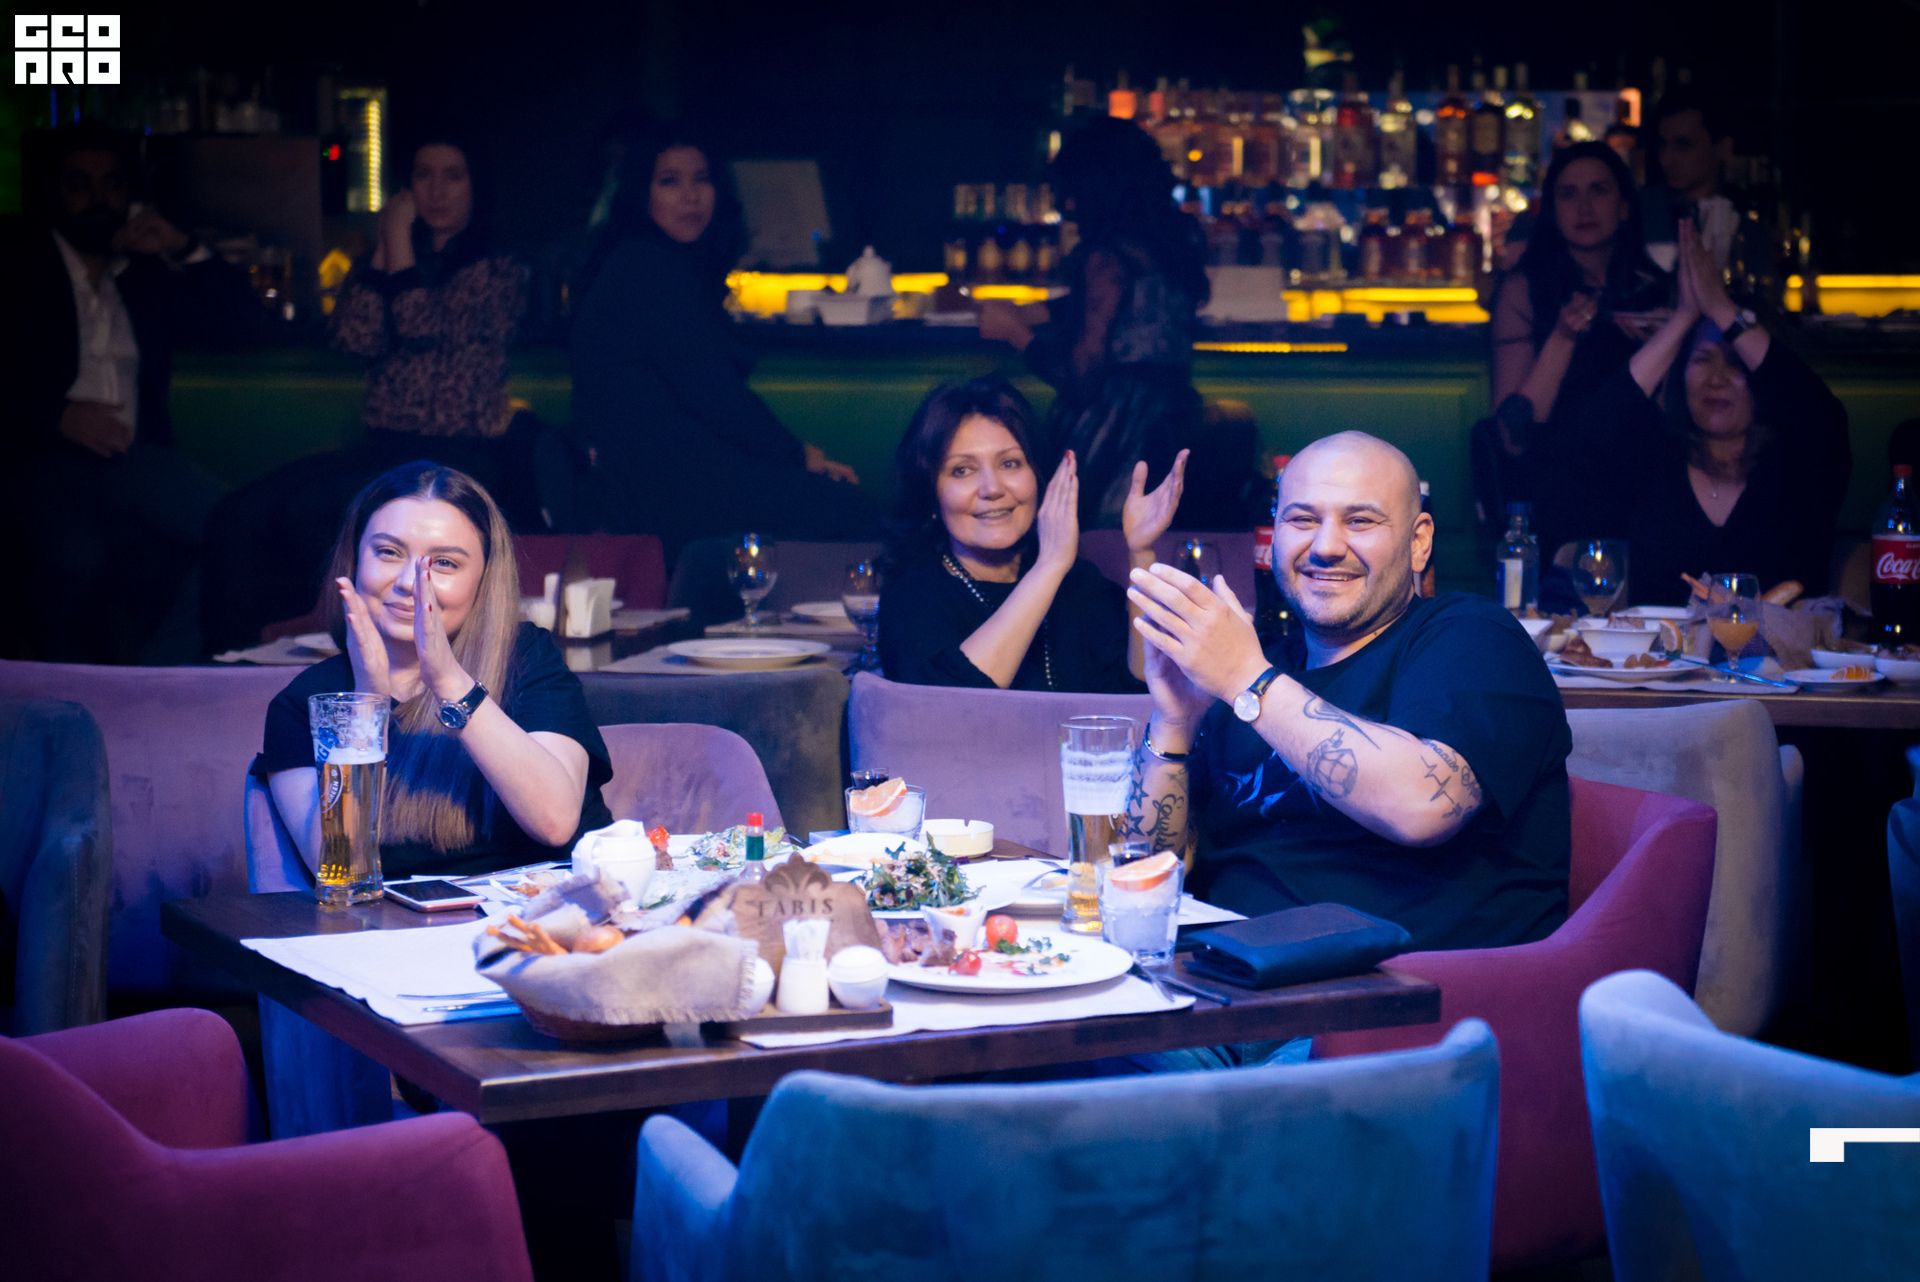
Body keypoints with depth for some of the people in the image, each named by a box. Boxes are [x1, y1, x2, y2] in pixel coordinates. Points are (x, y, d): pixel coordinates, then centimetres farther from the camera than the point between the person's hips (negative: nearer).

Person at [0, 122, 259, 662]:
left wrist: (183, 250, 2)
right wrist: (58, 416, -17)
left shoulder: (150, 271, 21)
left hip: (132, 457, 4)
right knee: (72, 553, -34)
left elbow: (241, 319, 15)